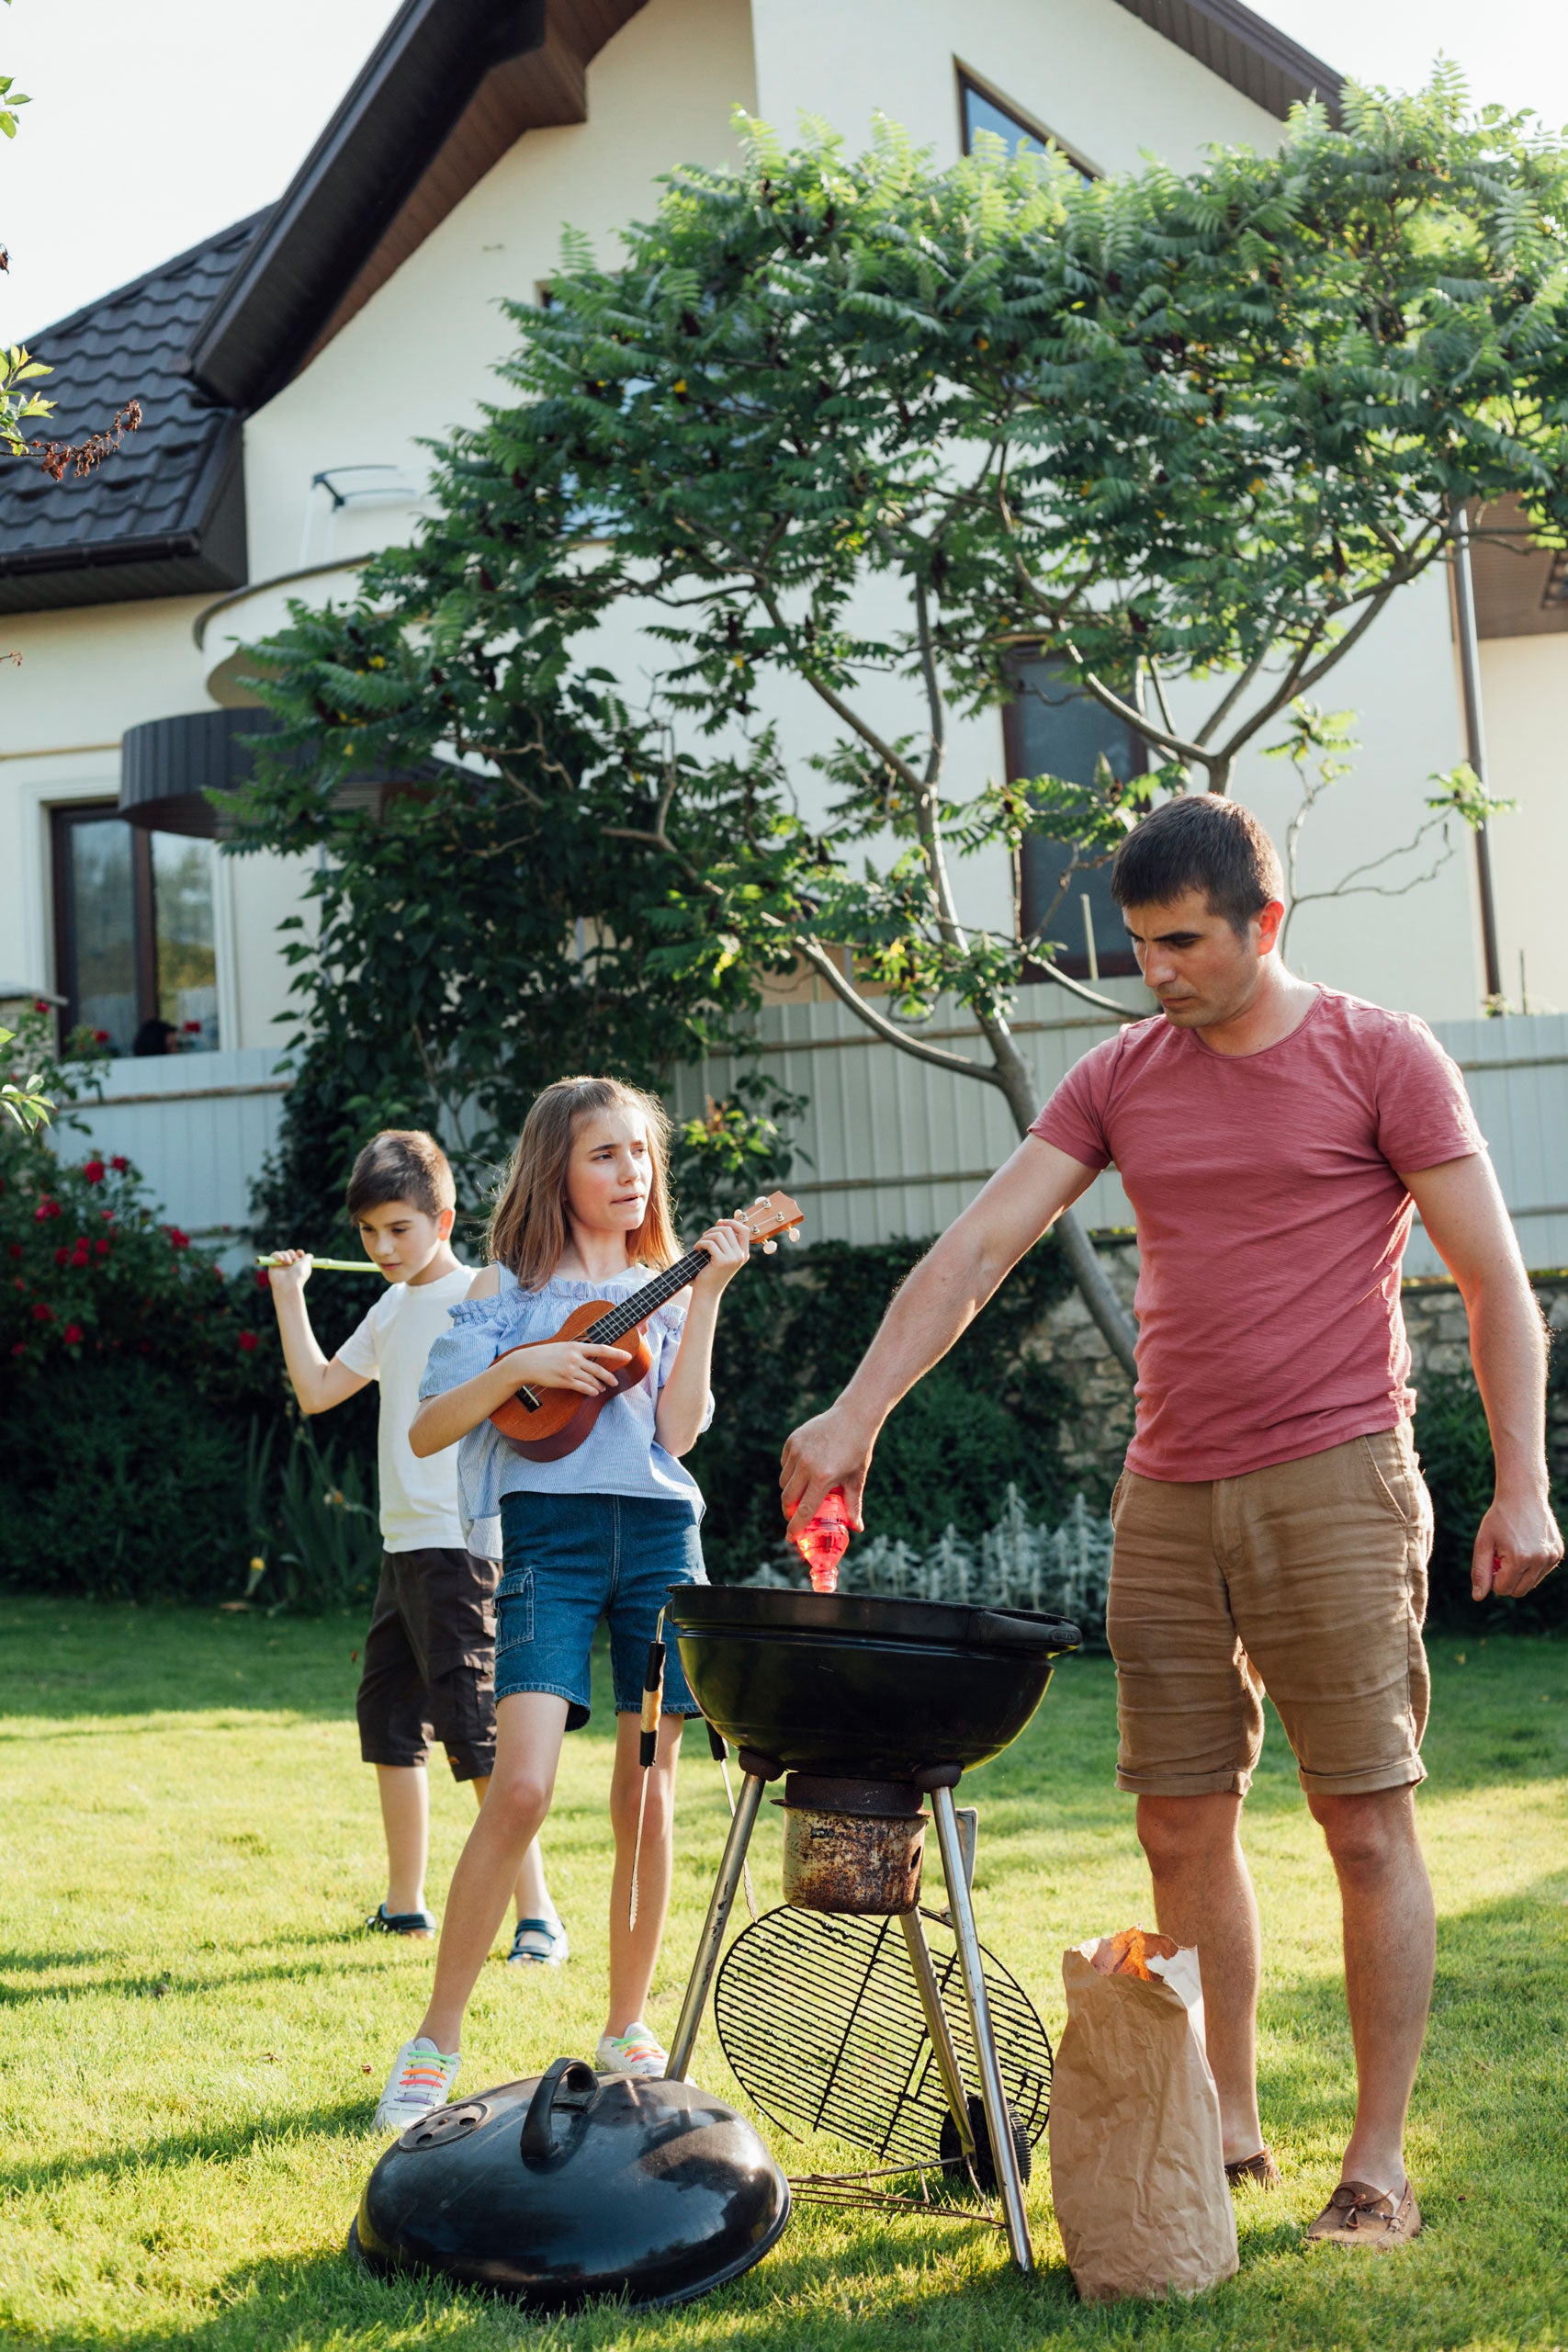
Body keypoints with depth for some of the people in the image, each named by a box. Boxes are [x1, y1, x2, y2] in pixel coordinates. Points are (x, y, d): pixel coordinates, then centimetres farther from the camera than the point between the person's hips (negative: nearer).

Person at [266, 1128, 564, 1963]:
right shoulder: (392, 1309, 16)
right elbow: (317, 1390, 22)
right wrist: (289, 1297, 18)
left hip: (459, 1543, -9)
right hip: (401, 1544, 9)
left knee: (473, 1728, -11)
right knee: (387, 1721, 14)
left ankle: (538, 1915, -7)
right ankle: (403, 1905, 26)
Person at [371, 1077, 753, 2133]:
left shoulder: (664, 1290, 14)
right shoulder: (509, 1290, 7)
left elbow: (678, 1429, -1)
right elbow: (427, 1432, 0)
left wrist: (708, 1294, -5)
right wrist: (519, 1367, -14)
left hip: (659, 1533, 3)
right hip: (548, 1533, -3)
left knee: (647, 1792, 5)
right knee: (523, 1784, -16)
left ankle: (627, 2028, 20)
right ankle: (436, 2044, -6)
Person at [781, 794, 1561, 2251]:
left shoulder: (1381, 1058, -2)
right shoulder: (1119, 1080, 9)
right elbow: (976, 1247, 2)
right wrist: (857, 1412, -8)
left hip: (1333, 1481, -4)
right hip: (1167, 1497, 5)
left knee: (1366, 1820, -1)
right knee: (1181, 1825, 7)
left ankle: (1379, 2161, 9)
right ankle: (1227, 2130, 21)